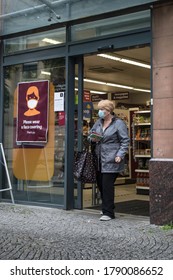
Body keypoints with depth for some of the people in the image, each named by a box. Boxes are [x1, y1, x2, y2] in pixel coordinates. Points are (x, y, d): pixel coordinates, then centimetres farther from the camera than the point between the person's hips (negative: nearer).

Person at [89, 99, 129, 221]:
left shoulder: (119, 123, -5)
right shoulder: (99, 122, 14)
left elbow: (125, 141, -7)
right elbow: (90, 133, 24)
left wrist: (120, 155, -17)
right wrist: (93, 139, 1)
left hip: (111, 160, -7)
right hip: (99, 159, 7)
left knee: (107, 185, -8)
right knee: (100, 184, 11)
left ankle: (108, 213, 0)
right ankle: (107, 207, 28)